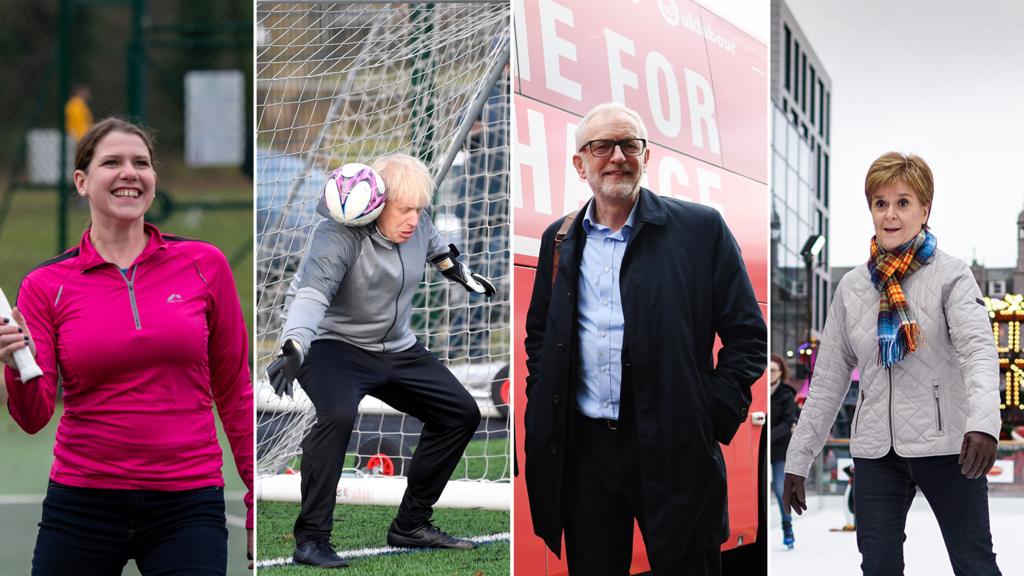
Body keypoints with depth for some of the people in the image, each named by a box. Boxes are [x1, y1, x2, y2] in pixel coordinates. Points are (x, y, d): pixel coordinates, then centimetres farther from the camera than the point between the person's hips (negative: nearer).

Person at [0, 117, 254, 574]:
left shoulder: (205, 264, 1)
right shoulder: (46, 285, 1)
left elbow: (234, 391, 7)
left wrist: (259, 504, 4)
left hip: (187, 507, -1)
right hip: (82, 503, 1)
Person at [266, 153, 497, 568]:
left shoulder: (416, 224, -5)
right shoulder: (339, 235, -27)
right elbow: (311, 292, -40)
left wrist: (456, 271, 34)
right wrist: (293, 350, -55)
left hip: (397, 350, 8)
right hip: (335, 346, -8)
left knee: (461, 413, 6)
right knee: (338, 414, -36)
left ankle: (411, 526, 15)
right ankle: (311, 540, -28)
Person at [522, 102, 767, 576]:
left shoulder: (700, 230, -1)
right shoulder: (559, 240, 11)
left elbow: (748, 335, -1)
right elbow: (538, 334, 23)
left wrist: (716, 418, -8)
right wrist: (542, 407, 11)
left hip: (674, 449, -3)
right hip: (583, 449, 4)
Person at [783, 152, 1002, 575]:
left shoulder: (950, 276, -3)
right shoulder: (852, 287, 10)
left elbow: (978, 350, -18)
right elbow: (828, 380, 14)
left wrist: (983, 422, -38)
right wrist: (797, 460, 10)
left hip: (945, 445, -4)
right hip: (875, 450, 4)